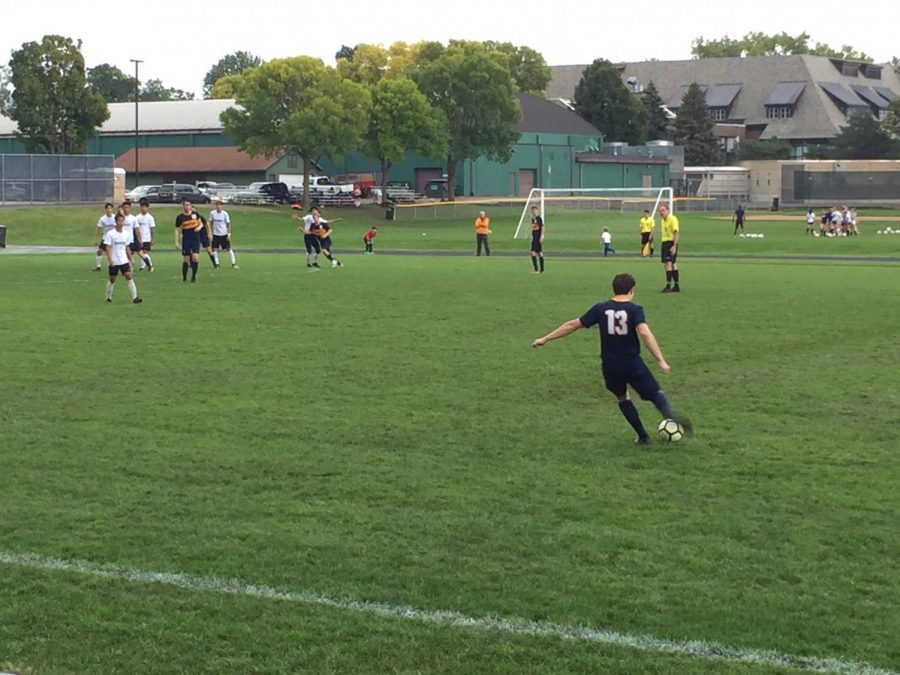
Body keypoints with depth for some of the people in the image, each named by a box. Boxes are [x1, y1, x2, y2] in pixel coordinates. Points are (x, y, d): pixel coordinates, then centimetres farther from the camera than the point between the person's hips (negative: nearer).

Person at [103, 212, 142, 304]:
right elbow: (108, 248, -11)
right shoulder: (110, 234, -9)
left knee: (129, 277, -10)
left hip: (124, 261, 3)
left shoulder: (127, 234, 4)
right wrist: (110, 260, -20)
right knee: (112, 279, 8)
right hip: (114, 262, -3)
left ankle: (135, 297, -14)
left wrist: (130, 260, 16)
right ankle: (108, 297, 25)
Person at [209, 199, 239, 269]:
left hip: (224, 234, -2)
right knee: (214, 249, -1)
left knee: (229, 248, -1)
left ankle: (233, 264, 5)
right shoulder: (212, 213, -5)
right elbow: (211, 223, 8)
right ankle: (216, 264, 11)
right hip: (215, 234, 2)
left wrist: (229, 233, -10)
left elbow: (228, 224, -4)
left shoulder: (225, 213, -10)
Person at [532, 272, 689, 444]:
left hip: (610, 367, 3)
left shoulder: (601, 309, 2)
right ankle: (669, 414, -23)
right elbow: (645, 334, -23)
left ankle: (643, 436, 25)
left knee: (622, 398, 27)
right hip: (632, 364, -3)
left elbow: (572, 325, 4)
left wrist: (545, 339, 12)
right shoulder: (635, 309, -7)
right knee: (655, 394, 10)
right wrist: (661, 361, -25)